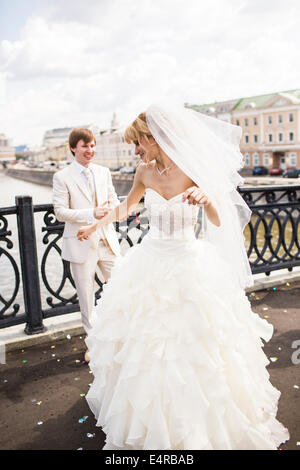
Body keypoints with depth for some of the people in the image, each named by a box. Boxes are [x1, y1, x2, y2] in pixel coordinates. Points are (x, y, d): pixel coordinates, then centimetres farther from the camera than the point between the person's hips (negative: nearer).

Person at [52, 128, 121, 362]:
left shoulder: (104, 172, 8)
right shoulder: (62, 177, -6)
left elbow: (113, 200, 11)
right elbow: (60, 212, -10)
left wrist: (110, 207, -13)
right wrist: (91, 213, -22)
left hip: (107, 240, 4)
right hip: (81, 244, -3)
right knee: (86, 297, 9)